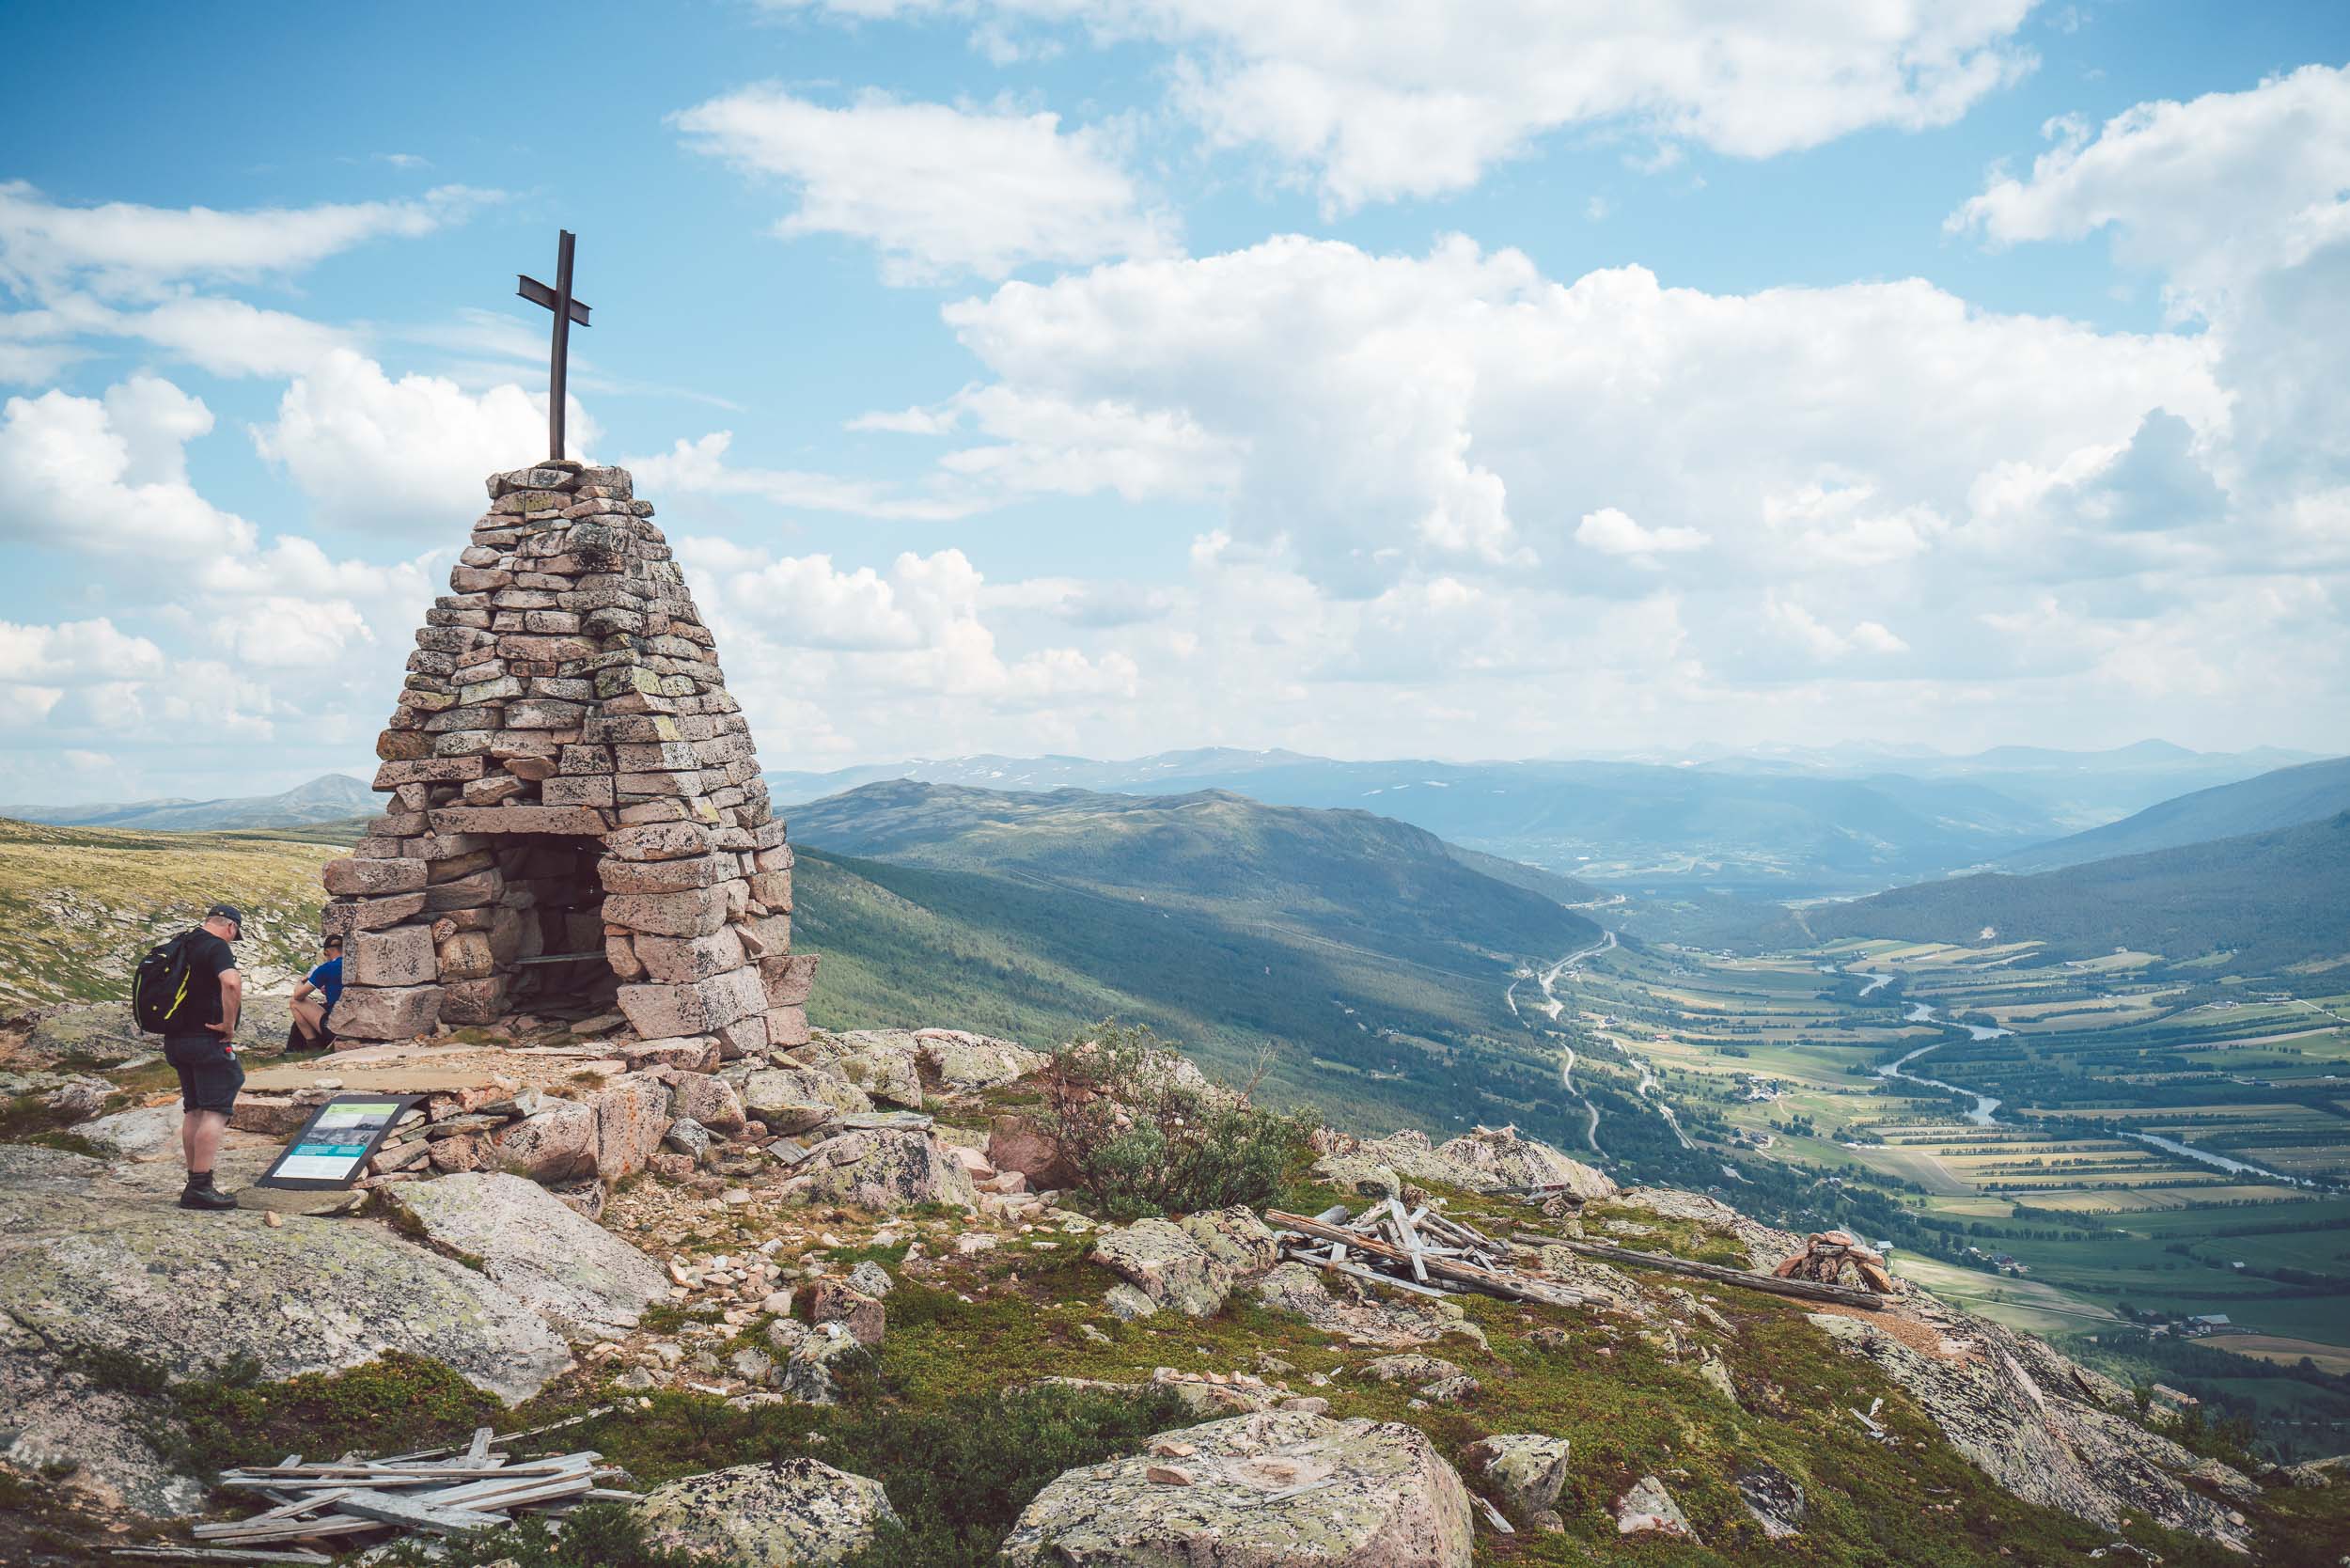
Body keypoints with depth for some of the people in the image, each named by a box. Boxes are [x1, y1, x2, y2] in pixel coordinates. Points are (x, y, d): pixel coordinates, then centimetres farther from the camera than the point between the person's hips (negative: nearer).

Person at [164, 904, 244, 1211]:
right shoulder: (217, 946, -12)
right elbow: (231, 982, -32)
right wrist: (229, 1024, -21)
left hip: (176, 1039, 9)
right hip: (207, 1039, -9)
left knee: (193, 1110, 14)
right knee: (215, 1111, -6)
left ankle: (194, 1184, 18)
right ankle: (200, 1187, -11)